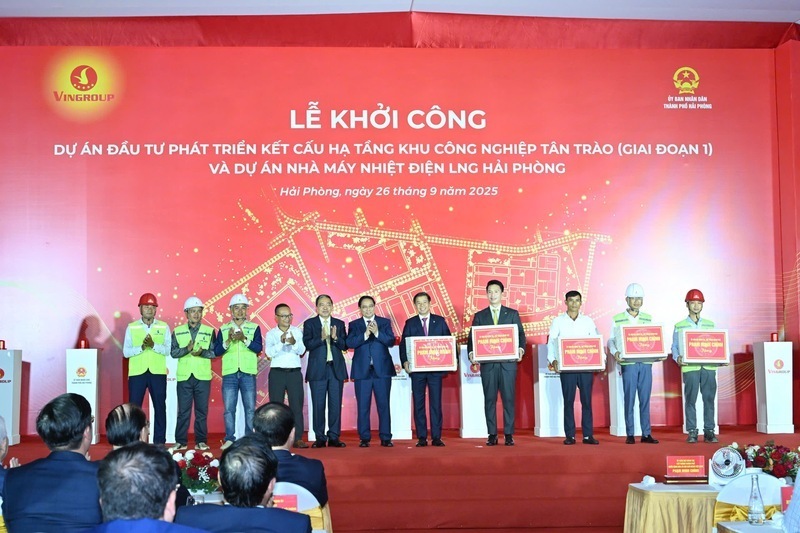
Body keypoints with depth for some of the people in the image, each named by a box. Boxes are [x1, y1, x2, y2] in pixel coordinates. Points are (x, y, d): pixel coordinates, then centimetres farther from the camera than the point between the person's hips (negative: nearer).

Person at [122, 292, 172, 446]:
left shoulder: (164, 327, 6)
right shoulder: (131, 327, 5)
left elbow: (168, 350, -2)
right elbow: (126, 352, -1)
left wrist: (153, 345, -18)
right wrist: (141, 347, -17)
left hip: (158, 373, 0)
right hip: (137, 373, 0)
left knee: (160, 407, 4)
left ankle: (160, 442, 12)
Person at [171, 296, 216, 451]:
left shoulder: (209, 331, 6)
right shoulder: (177, 331, 7)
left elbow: (214, 352, 2)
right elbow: (173, 352, -1)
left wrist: (202, 352, -17)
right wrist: (187, 349, -18)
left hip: (203, 376, 0)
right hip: (184, 376, 0)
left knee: (202, 411, 3)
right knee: (183, 411, 2)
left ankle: (201, 441, 11)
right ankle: (181, 442, 10)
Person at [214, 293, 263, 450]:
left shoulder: (254, 327, 7)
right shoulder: (223, 329, 11)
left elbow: (259, 347, -5)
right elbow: (216, 351, 3)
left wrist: (244, 338, -19)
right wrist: (228, 340, -13)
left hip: (248, 373, -1)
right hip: (229, 373, 1)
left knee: (250, 408, 0)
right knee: (229, 408, 0)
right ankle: (229, 439, 7)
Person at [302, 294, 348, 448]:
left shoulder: (339, 324, 11)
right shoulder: (309, 323, 5)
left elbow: (345, 346, 3)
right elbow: (308, 344, -8)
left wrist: (335, 338, -16)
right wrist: (321, 338, -24)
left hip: (336, 368, 2)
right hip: (317, 369, -2)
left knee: (336, 404, 2)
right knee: (318, 405, 1)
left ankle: (334, 437, 8)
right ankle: (320, 438, 7)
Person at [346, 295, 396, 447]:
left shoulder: (385, 322, 8)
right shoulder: (354, 325, 9)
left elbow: (391, 341, -4)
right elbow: (350, 343, -7)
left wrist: (377, 332, -18)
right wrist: (365, 335, -19)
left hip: (382, 369, 0)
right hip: (362, 370, 0)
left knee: (384, 405, 1)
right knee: (363, 406, 1)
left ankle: (385, 438, 6)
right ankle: (364, 438, 8)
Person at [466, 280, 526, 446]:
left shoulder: (512, 314, 9)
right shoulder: (479, 316, 11)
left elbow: (520, 334, 4)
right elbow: (472, 338, 6)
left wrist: (521, 349, -15)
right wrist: (471, 353, -12)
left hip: (508, 363, -1)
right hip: (487, 363, 1)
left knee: (509, 398, -1)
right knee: (489, 399, 3)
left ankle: (509, 434, 6)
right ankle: (492, 434, 9)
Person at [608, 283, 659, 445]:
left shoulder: (648, 319, 13)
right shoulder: (617, 319, 4)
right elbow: (611, 340, 4)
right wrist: (615, 353, -13)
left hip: (646, 363, 3)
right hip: (628, 363, -2)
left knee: (645, 399, 4)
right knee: (629, 399, 0)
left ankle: (646, 434, 10)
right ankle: (630, 434, 6)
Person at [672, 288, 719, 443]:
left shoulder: (710, 325, 15)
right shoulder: (679, 326, 7)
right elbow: (675, 347, 5)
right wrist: (677, 358, -14)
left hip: (709, 367, 2)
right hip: (690, 367, -2)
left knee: (709, 399, 2)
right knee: (690, 400, -1)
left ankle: (709, 431, 9)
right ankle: (692, 432, 4)